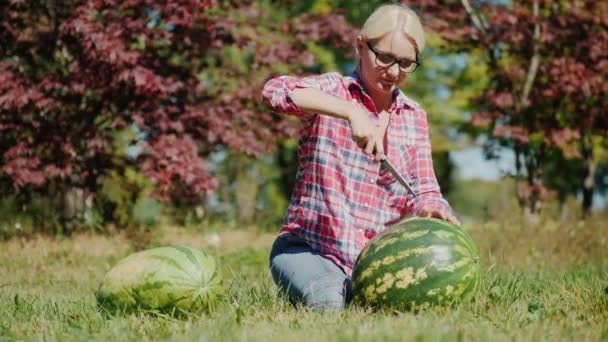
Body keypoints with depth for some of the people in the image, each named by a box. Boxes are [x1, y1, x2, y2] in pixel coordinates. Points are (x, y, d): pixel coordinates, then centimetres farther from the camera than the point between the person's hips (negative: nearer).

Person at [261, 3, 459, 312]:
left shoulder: (414, 117, 11)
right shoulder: (333, 90, -3)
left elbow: (423, 192, 7)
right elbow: (275, 90, -25)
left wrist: (432, 209, -18)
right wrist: (351, 112, -36)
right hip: (308, 247, -4)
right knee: (327, 300, -34)